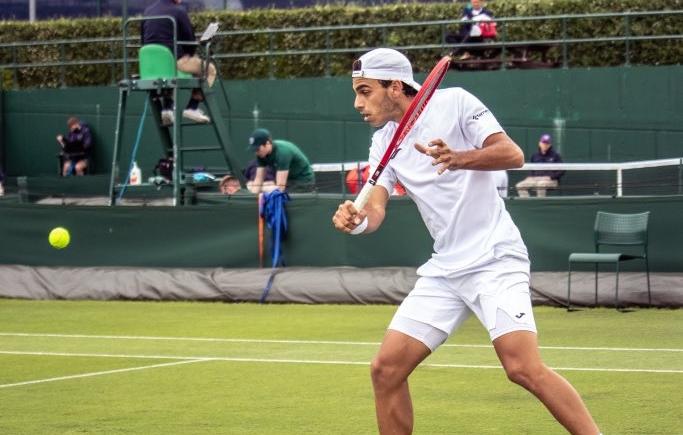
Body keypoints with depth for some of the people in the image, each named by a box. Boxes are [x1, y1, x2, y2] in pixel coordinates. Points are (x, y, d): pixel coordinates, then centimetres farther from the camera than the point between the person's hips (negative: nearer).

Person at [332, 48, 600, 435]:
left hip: (495, 258, -7)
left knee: (523, 368, -23)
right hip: (444, 269, 7)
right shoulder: (384, 142, 11)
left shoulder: (454, 102, -7)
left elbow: (513, 155, -16)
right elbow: (375, 209, 0)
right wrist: (356, 221, -24)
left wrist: (457, 158, -33)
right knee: (386, 369, 0)